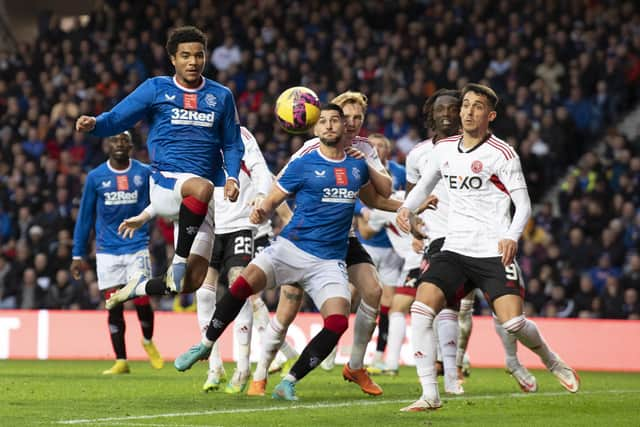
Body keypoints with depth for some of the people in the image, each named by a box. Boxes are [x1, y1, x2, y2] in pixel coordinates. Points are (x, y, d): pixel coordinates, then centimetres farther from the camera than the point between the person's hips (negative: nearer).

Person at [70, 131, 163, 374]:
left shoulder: (144, 173, 1)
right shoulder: (95, 177, 3)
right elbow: (85, 217, 9)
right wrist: (78, 255, 8)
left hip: (137, 247, -1)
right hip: (107, 251, 1)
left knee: (141, 300, -9)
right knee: (113, 306, 0)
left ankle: (148, 341, 21)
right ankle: (121, 361, 10)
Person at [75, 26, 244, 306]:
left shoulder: (221, 96, 11)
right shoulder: (155, 89, 5)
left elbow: (232, 144, 16)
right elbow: (116, 119, 1)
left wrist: (232, 177, -2)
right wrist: (93, 124, -21)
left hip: (203, 203, 4)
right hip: (165, 182, -3)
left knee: (193, 283, -4)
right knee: (202, 187, -41)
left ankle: (139, 288, 24)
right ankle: (179, 261, -27)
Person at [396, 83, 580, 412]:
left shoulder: (502, 155, -5)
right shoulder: (443, 149, 10)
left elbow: (523, 204, -5)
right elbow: (425, 184, 26)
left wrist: (512, 237, -23)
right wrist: (407, 207, 6)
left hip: (493, 252, -4)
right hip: (454, 249, 4)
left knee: (513, 323, -14)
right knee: (421, 310, -17)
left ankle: (551, 361, 20)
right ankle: (430, 395, -13)